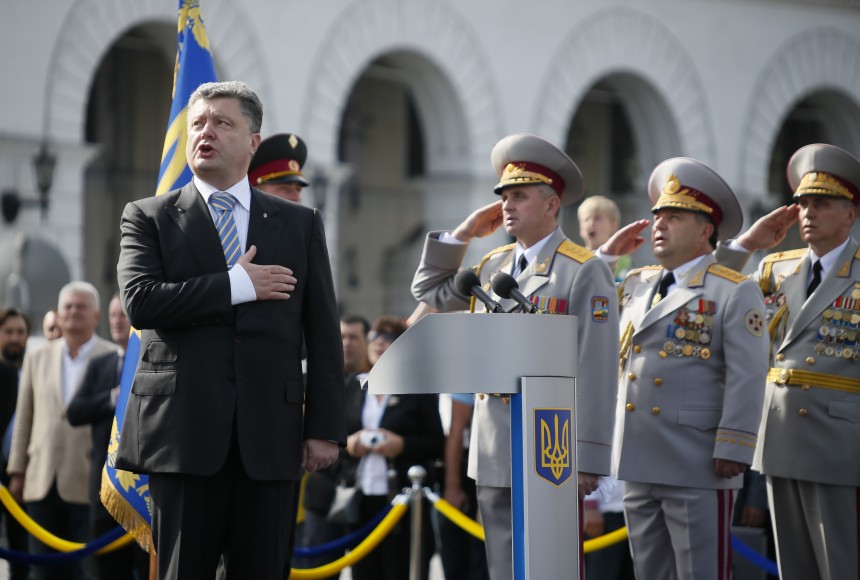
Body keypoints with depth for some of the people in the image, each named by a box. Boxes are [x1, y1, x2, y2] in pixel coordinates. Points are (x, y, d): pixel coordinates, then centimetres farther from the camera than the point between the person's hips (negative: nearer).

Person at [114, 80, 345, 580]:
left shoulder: (301, 224, 13)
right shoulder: (149, 218, 8)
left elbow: (323, 333, 9)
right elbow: (139, 301, -9)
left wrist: (325, 427, 2)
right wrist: (236, 286, -10)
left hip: (270, 436, 1)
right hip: (183, 429, -1)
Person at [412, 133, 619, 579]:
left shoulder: (584, 271, -7)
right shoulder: (493, 266, 14)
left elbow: (596, 372, -11)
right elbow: (429, 292, 27)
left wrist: (586, 459, -15)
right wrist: (463, 234, 14)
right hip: (494, 454, 7)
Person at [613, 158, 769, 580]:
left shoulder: (734, 293, -4)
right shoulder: (634, 285, 15)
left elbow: (746, 377, -11)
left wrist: (732, 450, -16)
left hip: (698, 468, -6)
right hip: (638, 465, 6)